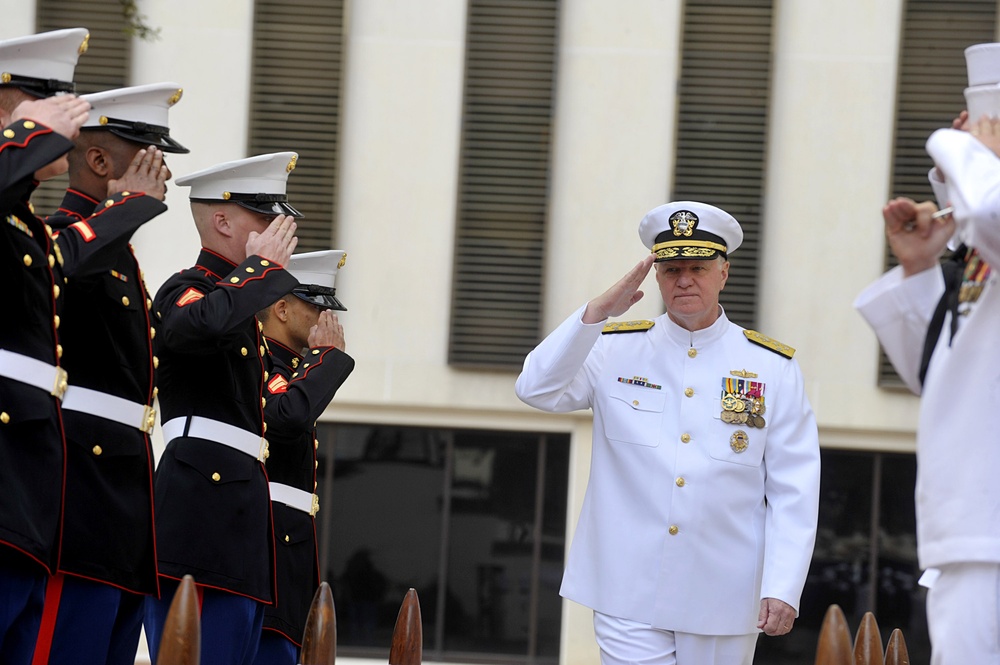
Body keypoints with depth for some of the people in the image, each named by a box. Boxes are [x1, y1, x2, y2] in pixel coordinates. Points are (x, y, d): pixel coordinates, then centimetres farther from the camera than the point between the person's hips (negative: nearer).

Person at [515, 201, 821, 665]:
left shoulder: (773, 367, 4)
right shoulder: (616, 351, 6)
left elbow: (794, 491, 1)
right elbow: (537, 390, -8)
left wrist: (782, 589, -7)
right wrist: (597, 313, -16)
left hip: (723, 599, 1)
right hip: (630, 594, 0)